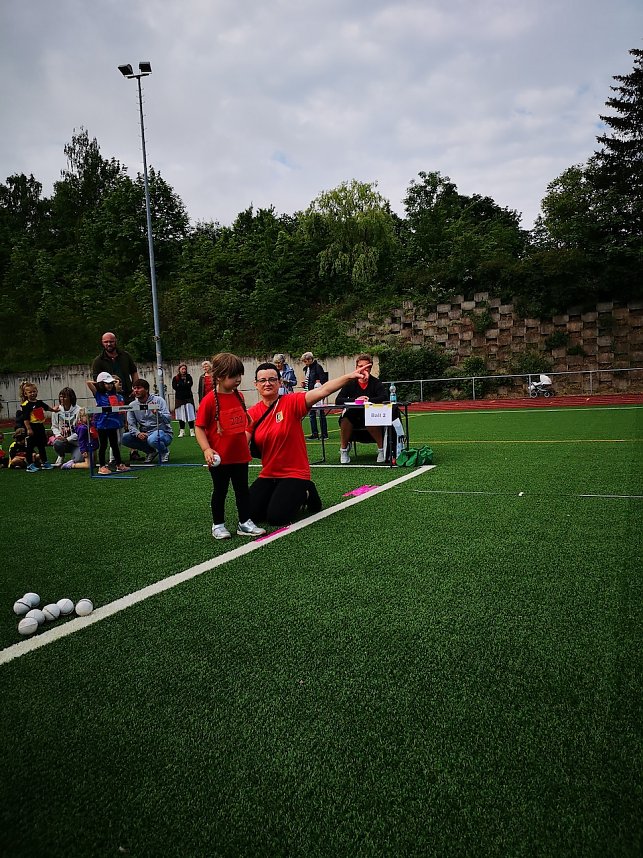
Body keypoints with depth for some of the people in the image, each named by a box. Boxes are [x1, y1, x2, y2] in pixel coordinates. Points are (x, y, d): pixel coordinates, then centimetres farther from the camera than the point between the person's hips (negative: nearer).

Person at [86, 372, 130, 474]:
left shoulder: (114, 393, 9)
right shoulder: (99, 394, -4)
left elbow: (118, 381, 24)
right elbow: (88, 383, -13)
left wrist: (114, 381, 13)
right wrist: (97, 383, 0)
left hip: (113, 423, 5)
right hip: (102, 424, -5)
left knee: (115, 445, 15)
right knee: (103, 445, 3)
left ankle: (119, 464, 22)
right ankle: (102, 466, 9)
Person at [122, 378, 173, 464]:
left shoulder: (158, 400, -8)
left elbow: (168, 419, -17)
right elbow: (131, 425, -1)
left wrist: (157, 413, -37)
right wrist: (138, 433, -23)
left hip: (163, 433, -5)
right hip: (144, 435, 5)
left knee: (153, 439, -38)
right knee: (125, 438, -15)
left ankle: (164, 451, -1)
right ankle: (151, 451, 4)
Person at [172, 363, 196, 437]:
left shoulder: (188, 377, 6)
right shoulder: (175, 378, 6)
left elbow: (190, 384, -10)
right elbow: (174, 387, -8)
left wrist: (180, 385, -9)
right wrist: (185, 384, -11)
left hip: (188, 398, -1)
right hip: (179, 398, 1)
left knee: (190, 414, -4)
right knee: (181, 416, 2)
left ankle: (192, 430, 3)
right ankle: (182, 431, 9)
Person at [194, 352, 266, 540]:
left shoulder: (239, 396, 4)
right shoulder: (209, 400, -15)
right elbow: (199, 428, -12)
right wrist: (206, 449, -23)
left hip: (240, 455, 5)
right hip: (220, 458, -5)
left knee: (242, 489, 13)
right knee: (220, 491, 9)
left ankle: (245, 523, 24)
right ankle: (218, 525, 24)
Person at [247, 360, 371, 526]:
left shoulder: (291, 403, -12)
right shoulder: (252, 413, -2)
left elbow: (322, 390, -25)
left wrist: (350, 376, -37)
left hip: (295, 474, -4)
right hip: (268, 475, 5)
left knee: (276, 517, -18)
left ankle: (304, 495, 14)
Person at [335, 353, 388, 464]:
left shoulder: (376, 383, -2)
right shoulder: (350, 383, 1)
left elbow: (384, 398, -19)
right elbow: (338, 401, -10)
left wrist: (368, 400, -30)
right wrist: (355, 400, -23)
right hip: (353, 418, 2)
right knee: (345, 418, -31)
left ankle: (382, 449, -12)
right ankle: (344, 449, -9)